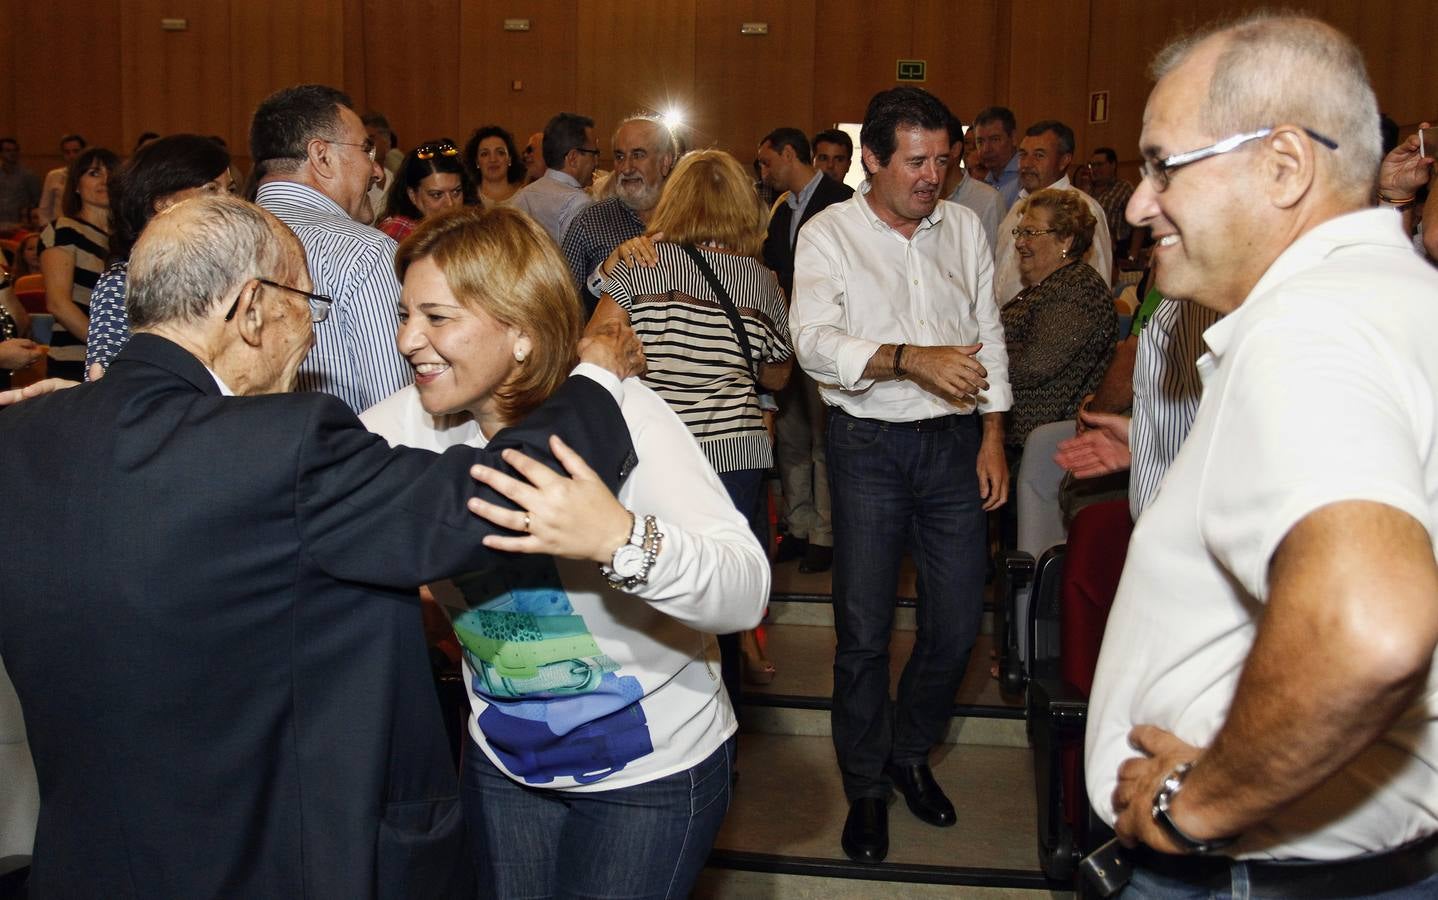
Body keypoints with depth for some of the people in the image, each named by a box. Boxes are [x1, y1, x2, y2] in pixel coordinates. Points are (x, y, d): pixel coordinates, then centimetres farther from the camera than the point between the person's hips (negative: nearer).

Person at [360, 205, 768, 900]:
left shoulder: (614, 414, -23)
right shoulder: (417, 420, -7)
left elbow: (745, 593, -33)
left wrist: (618, 536, -50)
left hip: (652, 771, -4)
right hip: (502, 762, 5)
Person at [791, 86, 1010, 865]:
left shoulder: (964, 227, 7)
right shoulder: (828, 234, -6)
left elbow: (988, 335, 13)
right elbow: (815, 341, -20)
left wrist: (992, 436, 7)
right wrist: (912, 359, -32)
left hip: (953, 442, 4)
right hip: (869, 445, -3)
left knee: (958, 620, 8)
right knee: (864, 629, 3)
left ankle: (910, 753, 33)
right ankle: (866, 787, 23)